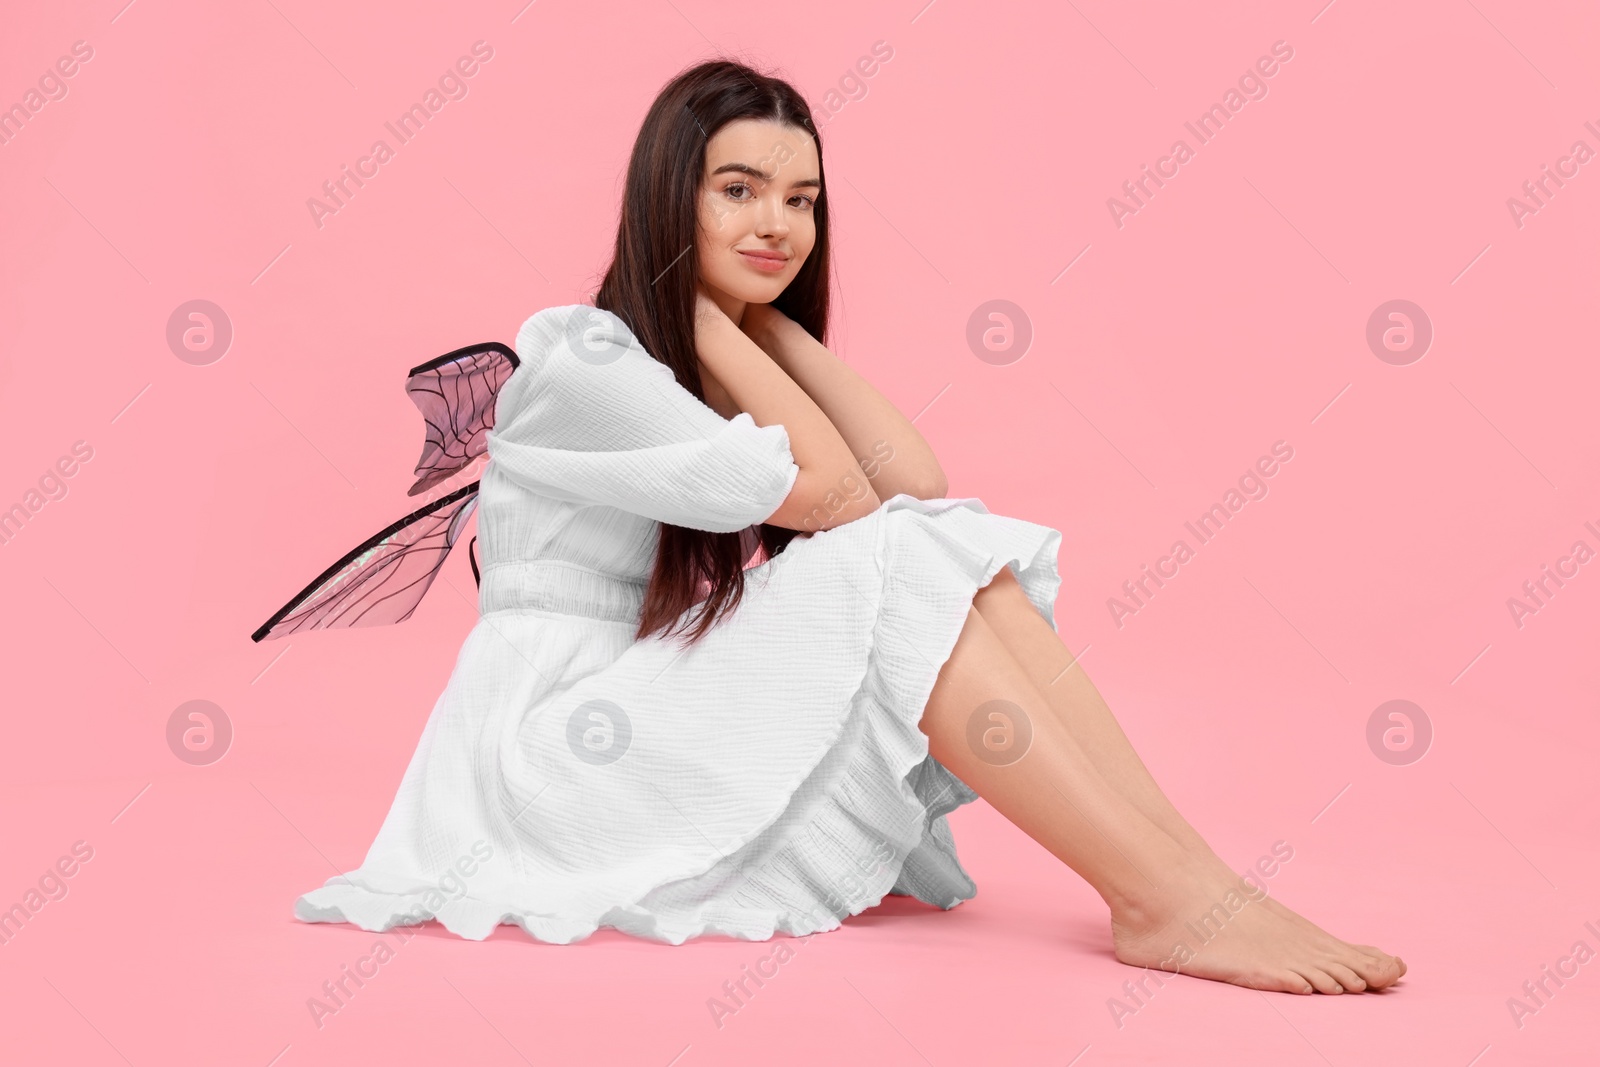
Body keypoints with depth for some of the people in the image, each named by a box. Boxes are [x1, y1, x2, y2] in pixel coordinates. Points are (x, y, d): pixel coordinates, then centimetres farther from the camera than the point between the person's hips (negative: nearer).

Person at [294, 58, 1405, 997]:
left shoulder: (746, 359, 13)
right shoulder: (577, 353, -11)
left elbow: (914, 484, -5)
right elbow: (823, 494, -19)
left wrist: (767, 318, 0)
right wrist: (703, 312, -10)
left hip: (703, 728, 7)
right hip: (560, 738, -7)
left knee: (962, 550, -15)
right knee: (899, 571, -25)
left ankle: (1192, 866, -24)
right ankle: (1167, 900, -28)